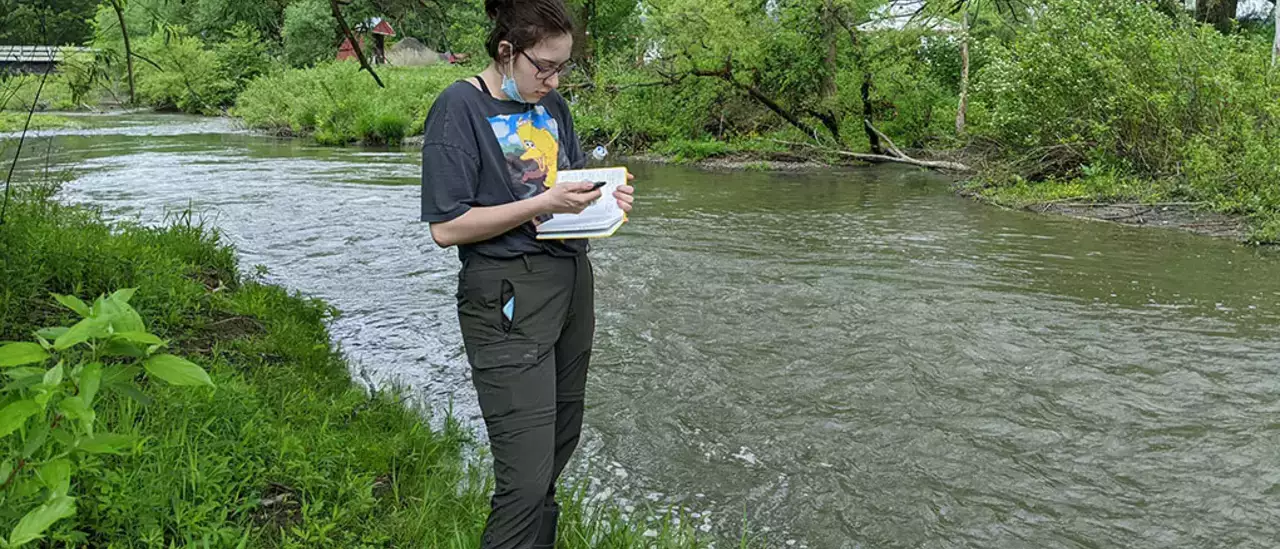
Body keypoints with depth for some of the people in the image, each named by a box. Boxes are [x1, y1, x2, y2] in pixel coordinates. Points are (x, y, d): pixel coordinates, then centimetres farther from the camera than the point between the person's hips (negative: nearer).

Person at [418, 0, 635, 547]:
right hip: (508, 299, -8)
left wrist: (606, 195, 0)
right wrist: (543, 203, -20)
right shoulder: (459, 107, -11)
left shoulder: (553, 105, 11)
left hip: (571, 279, 8)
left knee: (561, 440, 15)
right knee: (526, 476, -11)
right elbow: (446, 227, -15)